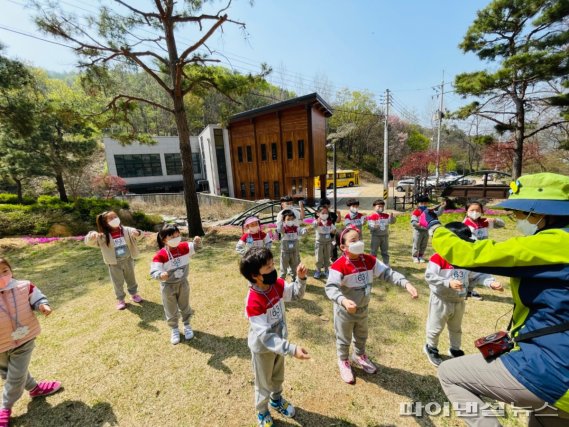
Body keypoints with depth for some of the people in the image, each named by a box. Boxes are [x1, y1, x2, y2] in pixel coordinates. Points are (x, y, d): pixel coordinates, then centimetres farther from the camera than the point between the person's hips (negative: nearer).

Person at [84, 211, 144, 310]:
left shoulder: (126, 230, -8)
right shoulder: (103, 236, -11)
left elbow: (139, 234, -14)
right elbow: (88, 241, -18)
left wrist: (137, 233, -40)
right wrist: (93, 236, -42)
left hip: (128, 260, 1)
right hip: (114, 264, -1)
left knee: (131, 279, 19)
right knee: (118, 283, 14)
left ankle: (134, 294, 41)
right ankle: (120, 299, 35)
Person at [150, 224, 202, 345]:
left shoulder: (184, 247, -12)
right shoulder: (160, 255, -24)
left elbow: (194, 247, -11)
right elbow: (153, 271, -25)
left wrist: (197, 242, -34)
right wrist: (160, 275, -47)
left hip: (183, 283, 3)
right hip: (168, 286, -3)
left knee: (185, 307, 21)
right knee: (171, 310, 16)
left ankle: (187, 326, 44)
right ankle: (174, 329, 39)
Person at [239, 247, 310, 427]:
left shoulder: (277, 284, -18)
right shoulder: (254, 301, -37)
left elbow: (296, 294, -3)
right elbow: (264, 336, -35)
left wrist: (301, 278, -23)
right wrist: (292, 349, -40)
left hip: (279, 341, 6)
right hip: (263, 348, -6)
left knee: (278, 376, 31)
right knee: (264, 383, 22)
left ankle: (276, 400, 61)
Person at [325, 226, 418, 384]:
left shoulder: (369, 260, -11)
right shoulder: (339, 265, -30)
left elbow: (387, 273, -11)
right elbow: (330, 287, -36)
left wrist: (406, 284, -25)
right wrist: (343, 300, -52)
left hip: (363, 309, 6)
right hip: (344, 311, -5)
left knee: (362, 336, 29)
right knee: (344, 339, 18)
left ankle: (359, 357, 57)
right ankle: (343, 362, 46)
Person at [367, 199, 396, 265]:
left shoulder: (386, 216, 5)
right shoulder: (372, 216, -11)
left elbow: (392, 222, 6)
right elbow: (370, 226, -15)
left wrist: (392, 217, -14)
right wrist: (374, 227, -36)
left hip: (385, 236, 5)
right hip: (376, 236, -5)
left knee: (385, 251, 16)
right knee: (373, 251, 3)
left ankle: (386, 264, 28)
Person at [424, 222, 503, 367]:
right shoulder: (438, 258, -24)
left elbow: (477, 275, 3)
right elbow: (429, 276, -27)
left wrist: (491, 282, -14)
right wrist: (449, 282, -35)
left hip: (459, 302, 7)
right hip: (441, 301, -6)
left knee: (456, 328, 26)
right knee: (436, 328, 12)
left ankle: (455, 349, 48)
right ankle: (431, 348, 34)